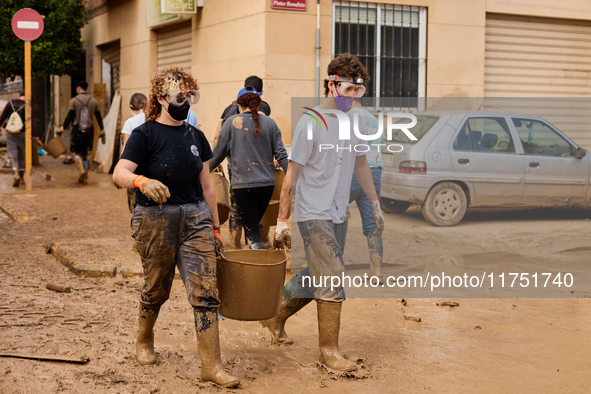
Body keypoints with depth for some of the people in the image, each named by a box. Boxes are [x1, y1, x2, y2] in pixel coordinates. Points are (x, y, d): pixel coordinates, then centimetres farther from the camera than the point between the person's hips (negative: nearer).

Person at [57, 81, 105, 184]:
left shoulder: (74, 100, -5)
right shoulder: (93, 101, 5)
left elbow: (69, 116, -9)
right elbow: (99, 117, 8)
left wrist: (63, 128, -1)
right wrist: (102, 131, 15)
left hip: (77, 129, -3)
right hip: (89, 130, 3)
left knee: (76, 152, 8)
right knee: (86, 153, 13)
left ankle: (81, 169, -17)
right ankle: (84, 177, 12)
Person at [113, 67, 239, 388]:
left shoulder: (196, 137, 11)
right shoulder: (145, 134, -5)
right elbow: (119, 173, -17)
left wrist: (215, 226, 15)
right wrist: (142, 181, -38)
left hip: (195, 219, 4)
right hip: (155, 220, -4)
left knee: (205, 290, -6)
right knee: (156, 289, 11)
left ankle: (211, 365, -3)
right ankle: (144, 341, 40)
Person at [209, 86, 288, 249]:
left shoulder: (232, 123, -1)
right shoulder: (269, 123, 6)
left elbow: (218, 153, 2)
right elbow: (281, 154, 4)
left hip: (243, 183, -3)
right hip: (267, 183, 4)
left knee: (250, 228, 0)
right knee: (254, 223, 20)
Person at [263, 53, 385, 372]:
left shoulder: (355, 122, 9)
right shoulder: (310, 123, -12)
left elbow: (361, 166, 20)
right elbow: (293, 173, -11)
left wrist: (375, 206, 19)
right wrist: (282, 219, -11)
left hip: (338, 214, 7)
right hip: (313, 214, -7)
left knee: (317, 278, 14)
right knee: (332, 279, -9)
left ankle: (276, 318, 35)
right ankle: (329, 349, 4)